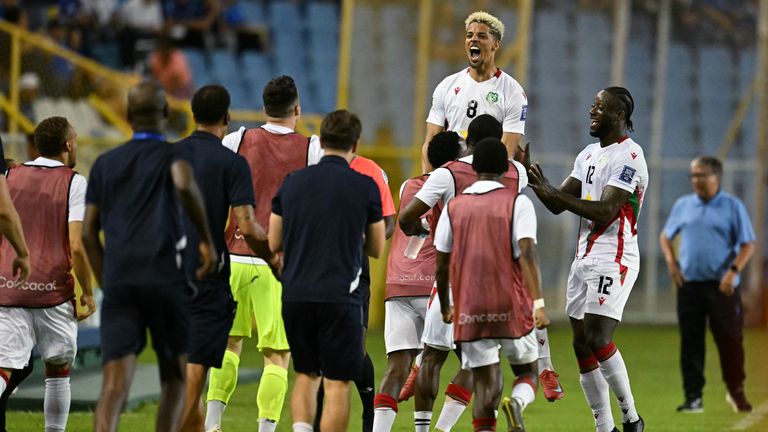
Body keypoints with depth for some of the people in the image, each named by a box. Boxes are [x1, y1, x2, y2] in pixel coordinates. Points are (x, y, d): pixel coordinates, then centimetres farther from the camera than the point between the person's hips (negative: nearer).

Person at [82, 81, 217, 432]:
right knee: (174, 379, 16)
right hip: (165, 278, -2)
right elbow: (185, 185, -22)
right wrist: (207, 241, -12)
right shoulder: (173, 153, 3)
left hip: (119, 281, 2)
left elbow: (88, 234, 15)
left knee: (115, 385, -7)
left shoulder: (105, 163, 16)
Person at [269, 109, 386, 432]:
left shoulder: (292, 182, 5)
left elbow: (274, 243, 10)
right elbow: (376, 249, 6)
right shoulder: (365, 187, -4)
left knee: (306, 375, 18)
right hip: (340, 297, -3)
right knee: (337, 384, 2)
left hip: (295, 295, 3)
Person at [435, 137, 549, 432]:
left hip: (470, 311, 2)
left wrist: (445, 307, 27)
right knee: (527, 373, 14)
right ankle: (517, 403, -19)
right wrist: (538, 303, -17)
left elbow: (441, 266, 12)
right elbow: (527, 253, -13)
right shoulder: (518, 202, 0)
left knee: (486, 385, 4)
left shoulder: (454, 207, 8)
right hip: (512, 308, -2)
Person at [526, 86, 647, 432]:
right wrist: (533, 178, 1)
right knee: (582, 345, 5)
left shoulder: (628, 157, -12)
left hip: (613, 260, -9)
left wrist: (553, 193, -22)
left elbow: (605, 211, -20)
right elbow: (558, 206, 16)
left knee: (597, 339, -16)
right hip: (585, 258, 9)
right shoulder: (589, 155, 16)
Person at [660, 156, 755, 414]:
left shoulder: (732, 206, 0)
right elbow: (666, 236, 21)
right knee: (690, 343, 0)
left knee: (730, 339, -1)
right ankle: (693, 398, 3)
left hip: (722, 285, -3)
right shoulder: (683, 205, 10)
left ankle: (736, 392, 16)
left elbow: (748, 244, -2)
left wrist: (733, 271, -14)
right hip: (689, 283, 3)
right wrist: (670, 261, 4)